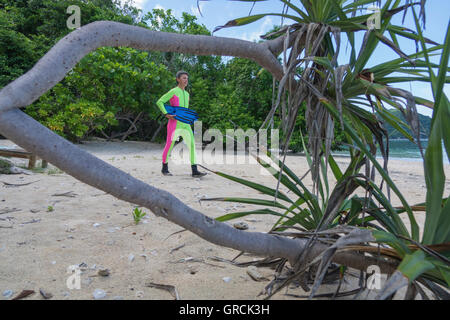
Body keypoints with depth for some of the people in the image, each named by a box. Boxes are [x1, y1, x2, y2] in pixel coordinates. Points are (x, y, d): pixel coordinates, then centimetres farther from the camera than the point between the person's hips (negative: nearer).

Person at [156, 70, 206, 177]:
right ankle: (165, 168, 23)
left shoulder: (187, 94, 19)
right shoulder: (173, 91, -3)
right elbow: (159, 102, -6)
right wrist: (166, 114, -16)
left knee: (192, 145, -7)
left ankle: (195, 171, -9)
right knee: (169, 146, 3)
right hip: (174, 124, -6)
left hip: (185, 125, 6)